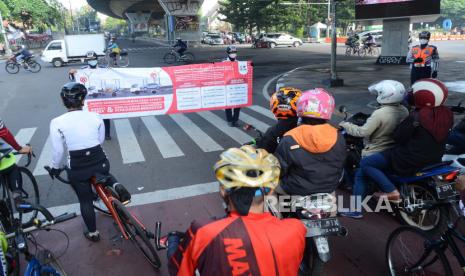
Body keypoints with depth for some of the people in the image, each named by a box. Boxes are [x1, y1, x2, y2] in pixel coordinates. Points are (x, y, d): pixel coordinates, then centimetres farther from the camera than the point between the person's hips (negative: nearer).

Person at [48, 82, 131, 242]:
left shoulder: (57, 123, -12)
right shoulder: (96, 117, -4)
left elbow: (58, 151, -6)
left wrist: (55, 168, 12)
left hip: (77, 168, -1)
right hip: (100, 161, 2)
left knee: (85, 201, 20)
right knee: (102, 174, 37)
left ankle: (93, 233, 34)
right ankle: (116, 186, 5)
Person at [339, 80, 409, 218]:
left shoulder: (380, 114, -25)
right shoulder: (404, 111, -2)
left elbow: (363, 132, -25)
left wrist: (345, 125, -13)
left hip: (376, 154, -7)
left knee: (360, 176, 4)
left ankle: (356, 210, 6)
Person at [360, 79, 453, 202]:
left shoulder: (416, 116, -25)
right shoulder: (447, 114, -3)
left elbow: (398, 138, -16)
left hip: (411, 161, -8)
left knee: (365, 164, -3)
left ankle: (392, 191, -11)